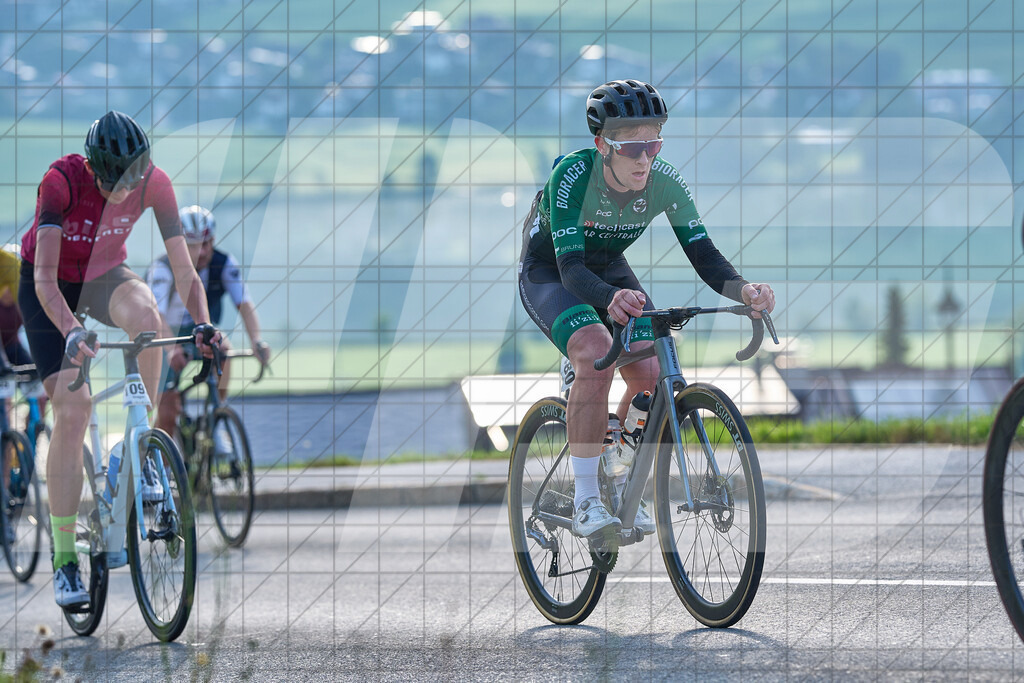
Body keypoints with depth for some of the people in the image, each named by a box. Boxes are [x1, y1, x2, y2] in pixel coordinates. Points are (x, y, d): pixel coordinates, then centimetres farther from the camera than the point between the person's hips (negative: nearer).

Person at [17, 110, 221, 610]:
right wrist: (72, 334, -52)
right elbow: (45, 279, -37)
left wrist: (202, 324, -38)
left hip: (103, 277, 2)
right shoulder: (62, 180, -32)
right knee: (72, 413, -13)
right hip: (51, 290, -2)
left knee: (146, 316, -35)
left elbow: (184, 270, -21)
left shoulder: (153, 184, -22)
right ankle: (64, 560, -6)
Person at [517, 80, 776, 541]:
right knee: (596, 356, -32)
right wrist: (612, 300, -60)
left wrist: (744, 290, -43)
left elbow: (704, 256, -21)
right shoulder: (572, 174, -33)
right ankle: (585, 502, -25)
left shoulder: (665, 182, -22)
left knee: (651, 372, -17)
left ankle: (624, 487, 8)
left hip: (609, 271, 5)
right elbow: (570, 266, -39)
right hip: (547, 273, -5)